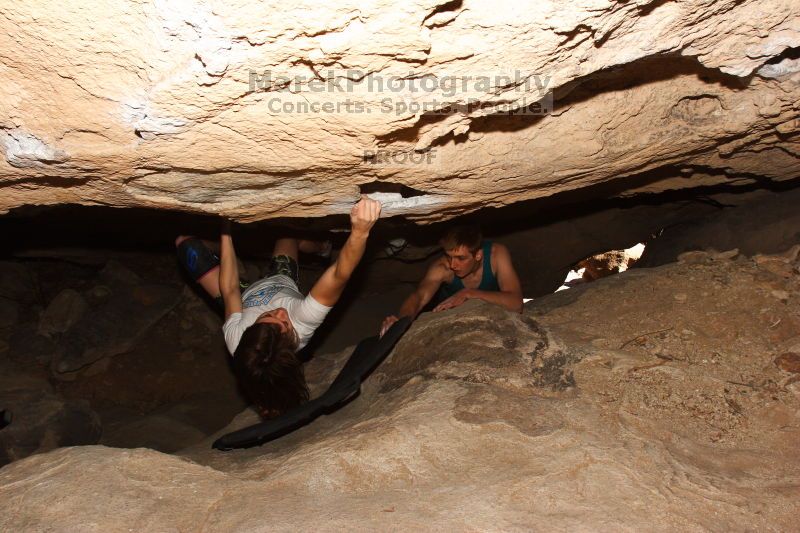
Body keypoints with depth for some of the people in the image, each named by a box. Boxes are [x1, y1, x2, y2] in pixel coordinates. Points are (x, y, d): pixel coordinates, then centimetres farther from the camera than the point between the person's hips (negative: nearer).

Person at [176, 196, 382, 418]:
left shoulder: (236, 340, -44)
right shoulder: (303, 322, -50)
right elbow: (339, 276, -57)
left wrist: (225, 234, -22)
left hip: (246, 298, 0)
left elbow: (229, 291, -30)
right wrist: (360, 232, -73)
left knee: (186, 242, 5)